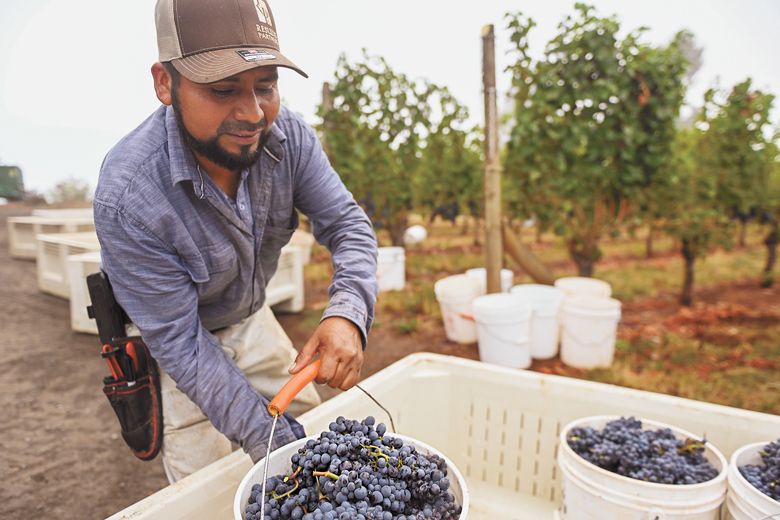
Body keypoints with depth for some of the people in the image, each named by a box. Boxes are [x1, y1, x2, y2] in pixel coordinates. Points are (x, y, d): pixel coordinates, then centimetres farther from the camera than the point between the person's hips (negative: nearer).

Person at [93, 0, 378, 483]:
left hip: (252, 319, 5)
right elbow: (180, 342, -28)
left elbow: (347, 224, -17)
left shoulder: (288, 135, -22)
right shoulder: (127, 199, -34)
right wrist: (273, 442, -29)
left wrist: (348, 313, -38)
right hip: (176, 341, -4)